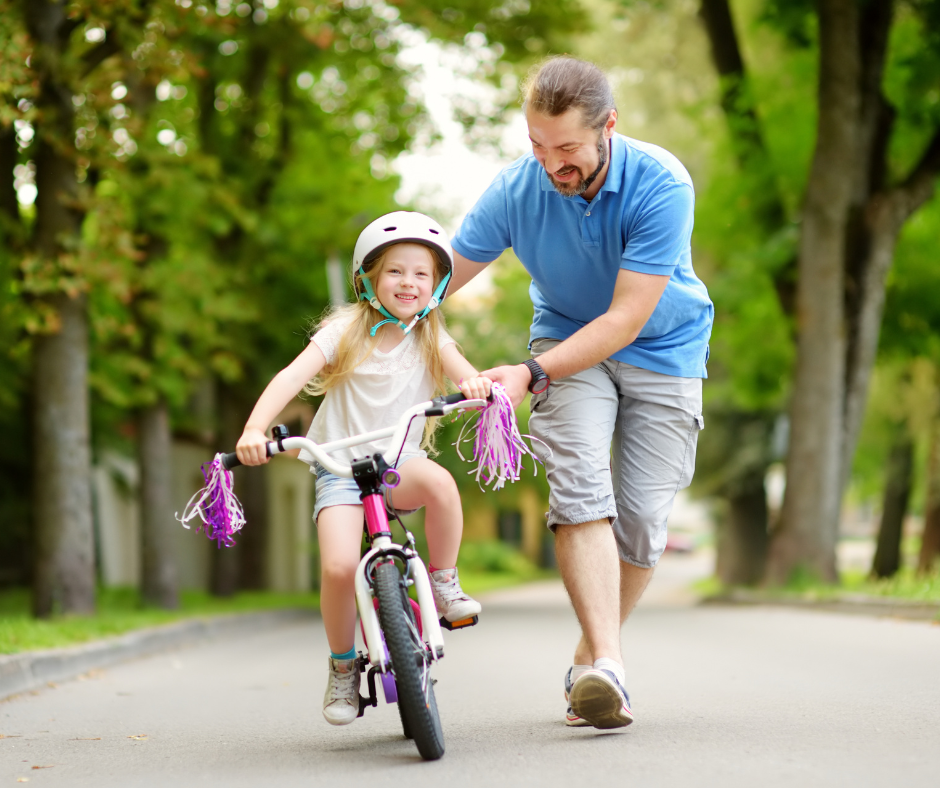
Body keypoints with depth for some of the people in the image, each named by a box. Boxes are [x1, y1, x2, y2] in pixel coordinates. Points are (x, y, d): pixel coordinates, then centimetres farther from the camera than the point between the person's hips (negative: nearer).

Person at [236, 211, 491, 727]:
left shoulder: (431, 338, 6)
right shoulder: (346, 330, -1)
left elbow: (462, 372, -12)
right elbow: (292, 377, -12)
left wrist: (475, 382, -38)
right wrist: (254, 429, -28)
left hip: (398, 462, 1)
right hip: (339, 467, -1)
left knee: (439, 481, -36)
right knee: (339, 566, -24)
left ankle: (444, 583, -12)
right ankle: (342, 666, 2)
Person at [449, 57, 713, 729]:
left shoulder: (661, 184, -28)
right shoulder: (515, 189, -19)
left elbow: (625, 319, -28)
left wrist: (532, 373, -35)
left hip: (661, 348, -1)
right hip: (569, 340, 1)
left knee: (642, 520, -7)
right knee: (580, 486, -23)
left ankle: (589, 657, 15)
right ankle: (607, 664, -30)